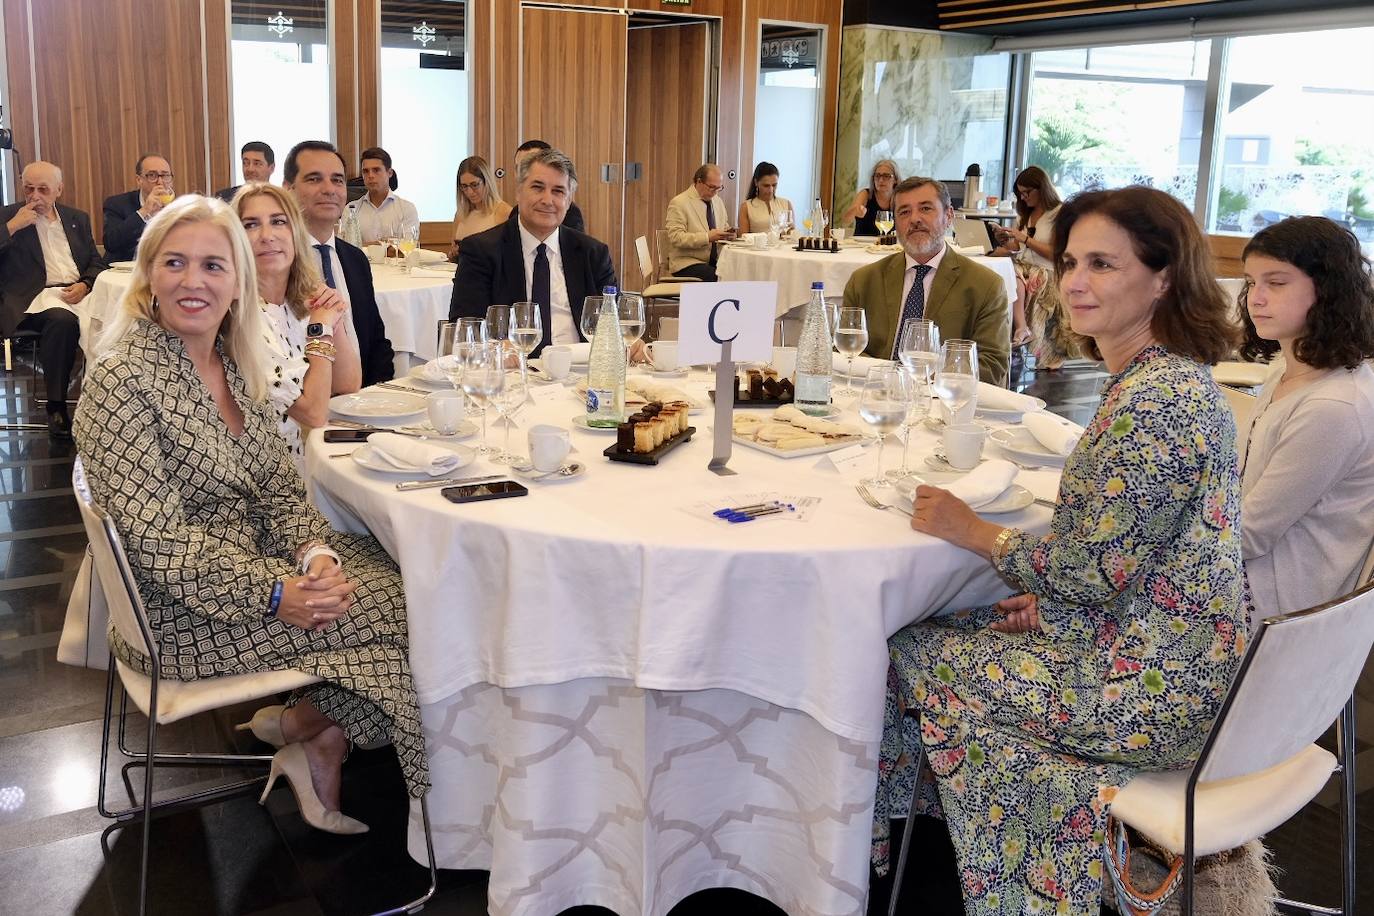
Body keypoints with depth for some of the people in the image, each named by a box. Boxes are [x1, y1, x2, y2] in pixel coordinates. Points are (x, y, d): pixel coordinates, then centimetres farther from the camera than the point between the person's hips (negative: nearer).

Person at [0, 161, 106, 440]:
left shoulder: (77, 218, 22)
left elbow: (96, 263, 19)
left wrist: (85, 285, -2)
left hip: (79, 292, 4)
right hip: (36, 297, -4)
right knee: (63, 319, -38)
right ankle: (57, 408, -28)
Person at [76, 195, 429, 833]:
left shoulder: (233, 364, 6)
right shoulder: (120, 384, -18)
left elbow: (279, 487, 6)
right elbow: (158, 537, -22)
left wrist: (317, 554, -14)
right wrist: (275, 594, -26)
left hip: (260, 561, 8)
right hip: (185, 614, -7)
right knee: (398, 612, -12)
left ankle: (313, 745, 6)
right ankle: (299, 728, 12)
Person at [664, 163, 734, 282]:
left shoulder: (718, 201, 16)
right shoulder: (679, 203, -6)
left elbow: (725, 227, 26)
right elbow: (676, 237, -16)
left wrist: (727, 234, 0)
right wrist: (707, 237, -24)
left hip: (715, 262, 7)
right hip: (686, 263, -6)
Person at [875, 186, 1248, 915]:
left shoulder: (1152, 399, -25)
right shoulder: (1172, 376, 7)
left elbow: (1097, 571, -22)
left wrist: (973, 532, -10)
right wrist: (1048, 598, 3)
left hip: (1152, 688, -9)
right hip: (1173, 657, 9)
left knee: (911, 652, 5)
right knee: (954, 630, 18)